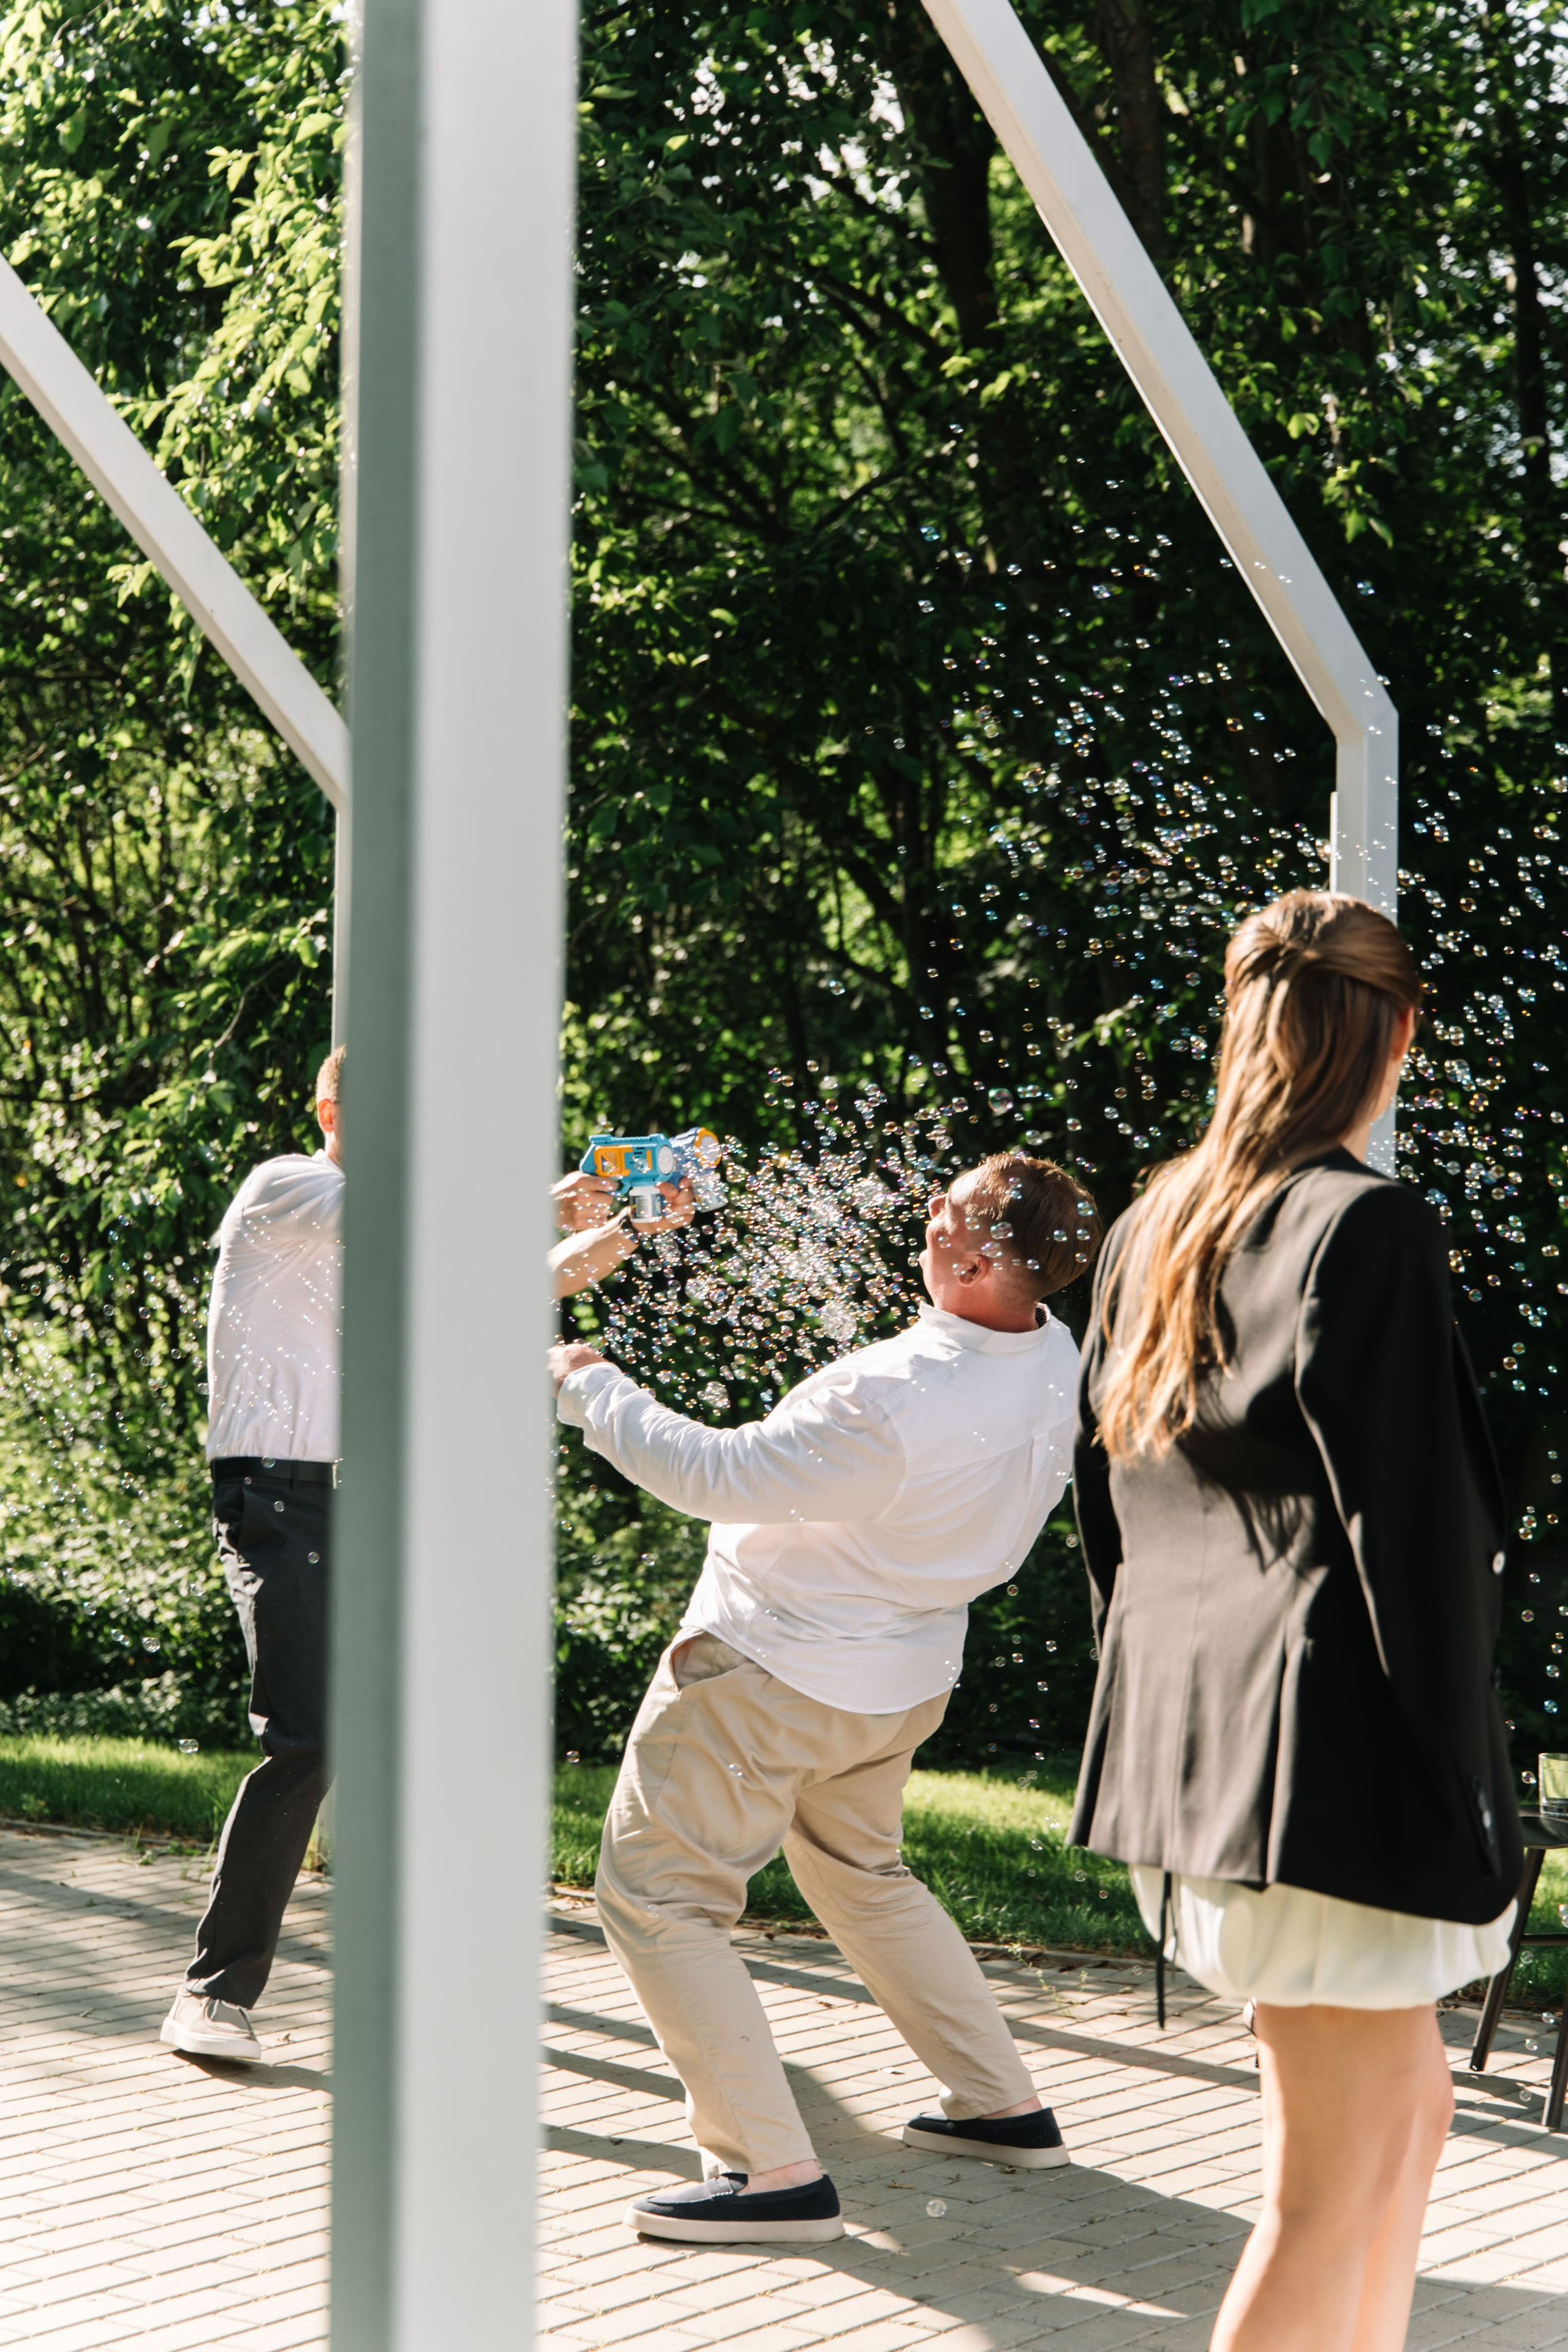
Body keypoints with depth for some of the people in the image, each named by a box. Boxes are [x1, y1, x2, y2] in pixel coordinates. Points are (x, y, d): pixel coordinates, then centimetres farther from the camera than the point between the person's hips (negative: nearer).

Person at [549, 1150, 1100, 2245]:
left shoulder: (893, 1403, -34)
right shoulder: (1058, 1361, -8)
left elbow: (714, 1476, -25)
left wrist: (588, 1386, -12)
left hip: (769, 1672, -9)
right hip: (903, 1681, 9)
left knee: (656, 1899, 0)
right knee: (861, 1875, 30)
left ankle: (776, 2171, -6)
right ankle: (1005, 2105, 32)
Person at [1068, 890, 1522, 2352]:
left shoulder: (1151, 1233, 11)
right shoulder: (1367, 1228, -14)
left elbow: (1106, 1502, 17)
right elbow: (1411, 1529, -17)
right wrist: (1461, 1797, -13)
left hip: (1183, 1735, 9)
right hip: (1331, 1759, -9)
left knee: (1406, 2109, 21)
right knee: (1328, 2197, -3)